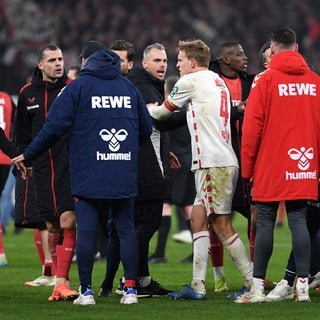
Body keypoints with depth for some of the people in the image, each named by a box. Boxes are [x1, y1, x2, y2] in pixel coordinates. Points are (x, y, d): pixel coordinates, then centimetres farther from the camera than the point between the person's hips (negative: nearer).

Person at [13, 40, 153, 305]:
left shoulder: (78, 87, -1)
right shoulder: (128, 87, 10)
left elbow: (55, 126, -6)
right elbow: (146, 128, 14)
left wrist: (28, 155, 4)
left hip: (88, 176, -3)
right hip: (124, 177, 3)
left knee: (87, 230, -1)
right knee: (126, 228, 6)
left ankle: (86, 291, -1)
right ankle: (130, 289, 2)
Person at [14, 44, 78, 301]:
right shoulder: (28, 93, 10)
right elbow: (22, 130, 20)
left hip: (69, 164, -4)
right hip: (41, 167, 4)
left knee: (67, 220, -13)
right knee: (51, 225, 6)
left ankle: (62, 282, -15)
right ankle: (60, 278, 15)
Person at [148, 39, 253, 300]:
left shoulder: (190, 81, -4)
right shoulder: (218, 82, 20)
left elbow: (162, 112, 8)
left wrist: (145, 109, 28)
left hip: (214, 163, -9)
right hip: (222, 161, 9)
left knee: (222, 225, -8)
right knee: (199, 220, 10)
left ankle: (254, 283, -9)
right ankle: (198, 286, 8)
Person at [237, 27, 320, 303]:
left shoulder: (265, 79, -5)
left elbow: (252, 126, -7)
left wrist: (247, 167, 0)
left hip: (270, 168, -3)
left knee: (265, 223, 1)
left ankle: (258, 287, 1)